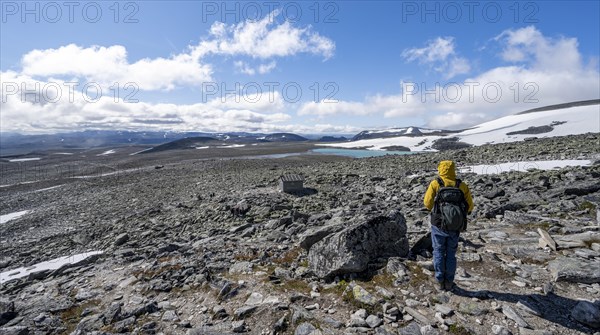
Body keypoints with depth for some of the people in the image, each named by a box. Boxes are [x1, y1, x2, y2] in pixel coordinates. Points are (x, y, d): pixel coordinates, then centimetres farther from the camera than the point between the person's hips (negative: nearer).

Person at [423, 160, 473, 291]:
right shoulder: (462, 185, -1)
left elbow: (428, 203, -14)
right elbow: (469, 206, 0)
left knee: (439, 252, 14)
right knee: (451, 254, 18)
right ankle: (449, 283, 23)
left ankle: (441, 281, 18)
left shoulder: (435, 184, -9)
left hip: (439, 225, -2)